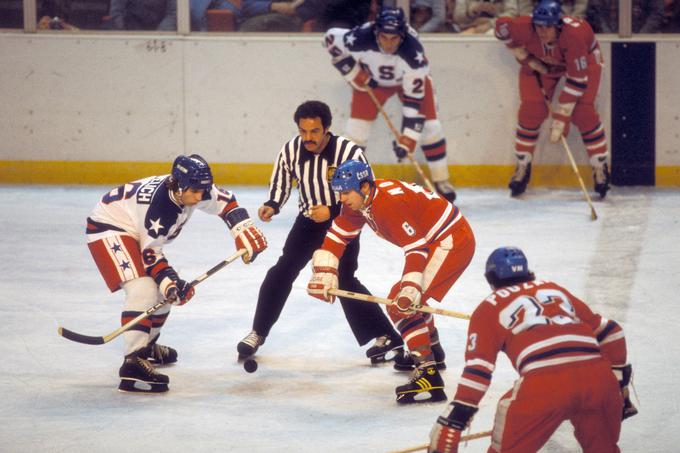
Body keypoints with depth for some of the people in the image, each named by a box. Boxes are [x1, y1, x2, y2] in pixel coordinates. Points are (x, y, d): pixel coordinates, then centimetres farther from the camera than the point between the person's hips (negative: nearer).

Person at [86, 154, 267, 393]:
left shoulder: (192, 188, -11)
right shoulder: (159, 206, -34)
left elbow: (226, 202, 7)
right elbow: (150, 253, -24)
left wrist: (245, 233, -2)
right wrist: (169, 281, -32)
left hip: (132, 230, 10)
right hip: (108, 227, -10)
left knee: (164, 288, 19)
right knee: (143, 289, -28)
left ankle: (147, 345, 41)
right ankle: (133, 363, -35)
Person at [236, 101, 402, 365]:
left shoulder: (350, 153, -25)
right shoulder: (291, 151, -12)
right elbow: (281, 184, 5)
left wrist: (332, 211, -29)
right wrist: (272, 206, -15)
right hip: (308, 221, 4)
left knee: (344, 281, -12)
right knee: (282, 272, -3)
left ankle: (385, 336, -4)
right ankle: (258, 333, 10)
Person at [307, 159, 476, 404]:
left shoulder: (390, 203, -28)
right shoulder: (359, 200, 2)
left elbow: (416, 247, -32)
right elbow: (337, 236, 6)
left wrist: (409, 290, -39)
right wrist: (324, 273, -6)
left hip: (453, 242, -11)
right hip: (433, 241, 11)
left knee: (402, 305, -18)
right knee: (399, 298, 26)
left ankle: (429, 377, -23)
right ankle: (432, 352, 46)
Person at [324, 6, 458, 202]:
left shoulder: (413, 52, -40)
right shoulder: (361, 38, -39)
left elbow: (414, 98, -36)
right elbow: (331, 38, -17)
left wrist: (408, 139, -38)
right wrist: (355, 74, -18)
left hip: (410, 77, -1)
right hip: (371, 78, 1)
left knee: (429, 126, -8)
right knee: (356, 127, -9)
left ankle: (441, 180, 9)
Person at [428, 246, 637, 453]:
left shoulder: (490, 308, 20)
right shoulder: (555, 290, 32)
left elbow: (477, 371, 9)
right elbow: (610, 333, 30)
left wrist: (449, 425, 9)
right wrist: (619, 384, 38)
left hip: (544, 384, -4)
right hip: (599, 376, 4)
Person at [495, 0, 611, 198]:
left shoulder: (574, 35, -43)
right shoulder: (525, 28, -35)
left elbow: (577, 80, -39)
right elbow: (501, 26, -11)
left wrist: (561, 118, -38)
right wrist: (526, 58, -11)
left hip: (584, 60, -3)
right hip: (541, 63, 3)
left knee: (582, 113, -18)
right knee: (531, 110, -11)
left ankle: (601, 169, -1)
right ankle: (522, 168, 6)